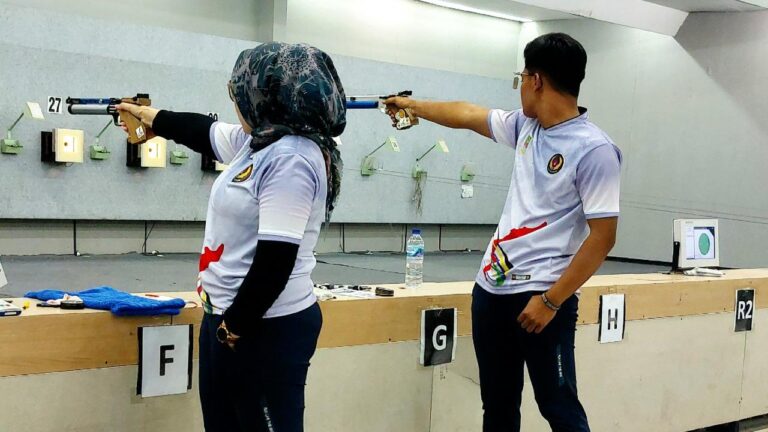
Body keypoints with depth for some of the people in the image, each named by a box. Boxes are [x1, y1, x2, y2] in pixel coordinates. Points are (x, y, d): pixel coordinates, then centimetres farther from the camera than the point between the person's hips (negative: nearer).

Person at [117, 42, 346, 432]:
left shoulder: (291, 159, -21)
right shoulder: (259, 141, 8)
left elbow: (276, 259, -25)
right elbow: (203, 131, 27)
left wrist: (237, 327, -17)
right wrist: (150, 117, 40)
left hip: (267, 327, -10)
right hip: (226, 316, 10)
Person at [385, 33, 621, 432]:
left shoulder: (594, 150, -14)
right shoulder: (525, 127, 8)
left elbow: (602, 237, -17)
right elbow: (467, 115, 24)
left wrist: (551, 300, -17)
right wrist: (411, 105, 35)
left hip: (542, 296, -7)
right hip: (491, 288, 8)